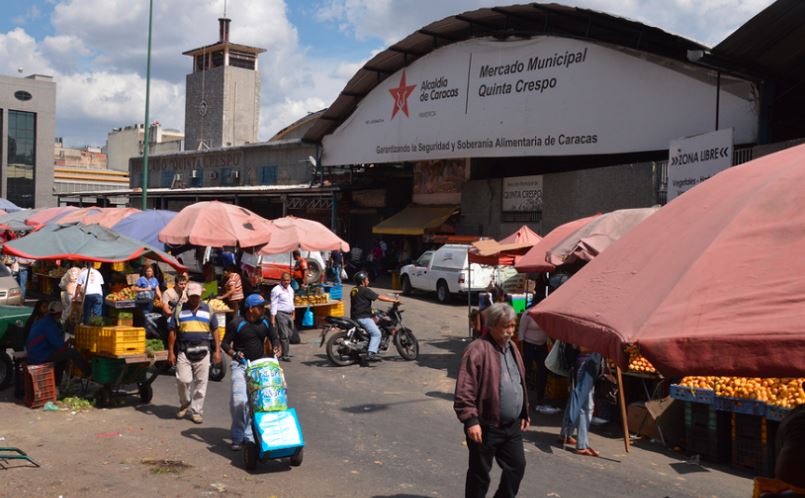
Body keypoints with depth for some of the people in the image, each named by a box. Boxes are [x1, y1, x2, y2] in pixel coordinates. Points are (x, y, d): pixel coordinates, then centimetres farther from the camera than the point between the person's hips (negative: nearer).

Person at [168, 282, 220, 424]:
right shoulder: (180, 310, 5)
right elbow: (172, 332, 5)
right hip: (184, 351, -1)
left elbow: (215, 331, 9)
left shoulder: (208, 310, 8)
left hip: (202, 351, 1)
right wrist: (171, 351, 0)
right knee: (183, 379, -8)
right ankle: (184, 404, 20)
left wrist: (217, 350, 3)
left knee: (200, 382, 3)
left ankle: (196, 411, 14)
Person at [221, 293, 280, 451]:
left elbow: (274, 338, 17)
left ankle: (249, 436, 14)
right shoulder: (236, 324, -9)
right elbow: (225, 343, -4)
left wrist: (275, 348, -4)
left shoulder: (265, 322, 5)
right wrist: (234, 354, -21)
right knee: (239, 401, -13)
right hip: (241, 365, -4)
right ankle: (237, 438, 2)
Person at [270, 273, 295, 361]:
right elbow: (274, 305, -12)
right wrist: (273, 318, -17)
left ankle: (286, 353, 19)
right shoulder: (276, 290, -9)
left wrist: (293, 314, 24)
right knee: (284, 335, -9)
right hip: (281, 314, -8)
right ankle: (285, 355, -5)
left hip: (289, 315, 8)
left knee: (289, 335, 9)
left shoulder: (290, 289, 15)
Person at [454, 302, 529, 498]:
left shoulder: (512, 348, 11)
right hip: (485, 427, -7)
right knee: (480, 473, 6)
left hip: (512, 426, 7)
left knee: (517, 467, 13)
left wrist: (524, 413, 20)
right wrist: (471, 420, -23)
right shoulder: (478, 349, -16)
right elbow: (464, 390, -20)